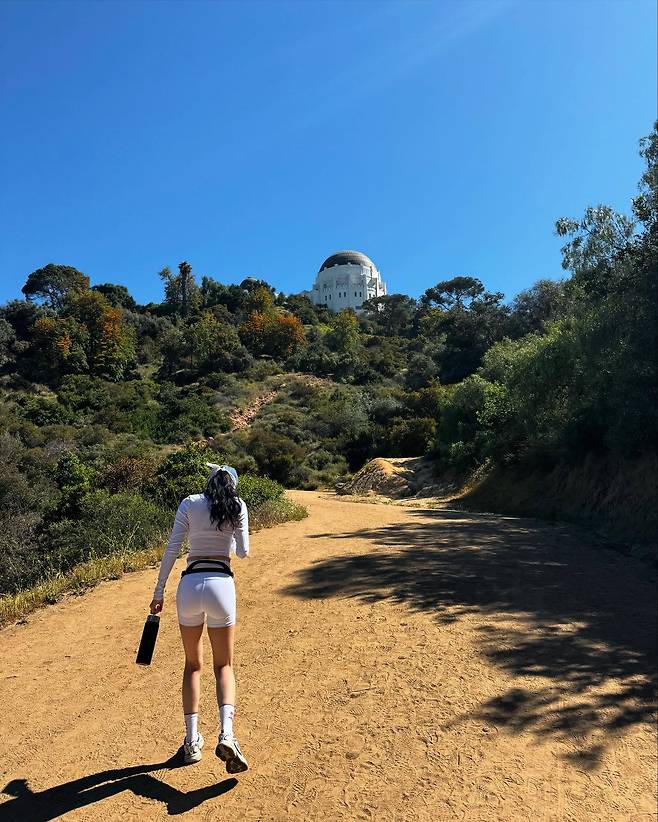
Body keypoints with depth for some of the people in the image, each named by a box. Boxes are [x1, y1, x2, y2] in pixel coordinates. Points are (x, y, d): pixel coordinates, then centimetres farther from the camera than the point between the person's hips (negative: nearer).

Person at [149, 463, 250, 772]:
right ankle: (226, 733, -8)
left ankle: (192, 741, 20)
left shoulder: (189, 503, 5)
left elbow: (171, 549, 1)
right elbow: (243, 552, 6)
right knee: (224, 666, 13)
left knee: (192, 664, 20)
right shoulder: (237, 506, 4)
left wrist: (159, 591, 6)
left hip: (190, 585, 1)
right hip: (221, 584, -1)